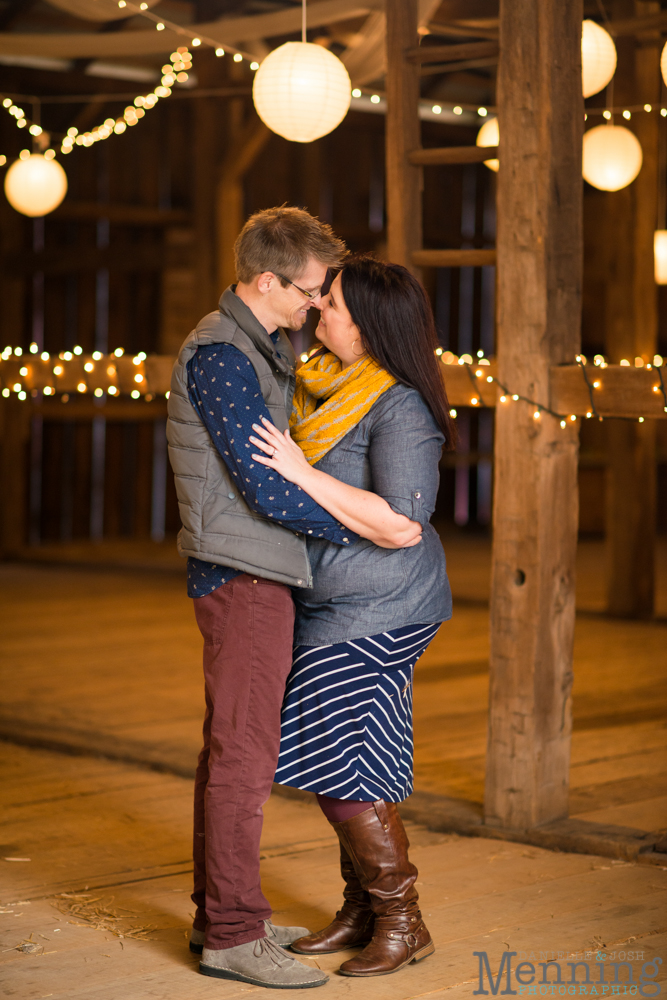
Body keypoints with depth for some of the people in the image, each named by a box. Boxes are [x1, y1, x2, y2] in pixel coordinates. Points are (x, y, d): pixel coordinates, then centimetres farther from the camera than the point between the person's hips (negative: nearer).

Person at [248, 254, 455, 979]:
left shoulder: (399, 409, -21)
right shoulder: (330, 382, 6)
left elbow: (402, 525, -29)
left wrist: (302, 474, -28)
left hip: (375, 611, -9)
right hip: (335, 605, 9)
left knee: (341, 770, -7)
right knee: (340, 763, 13)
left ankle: (403, 925, 6)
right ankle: (362, 912, 25)